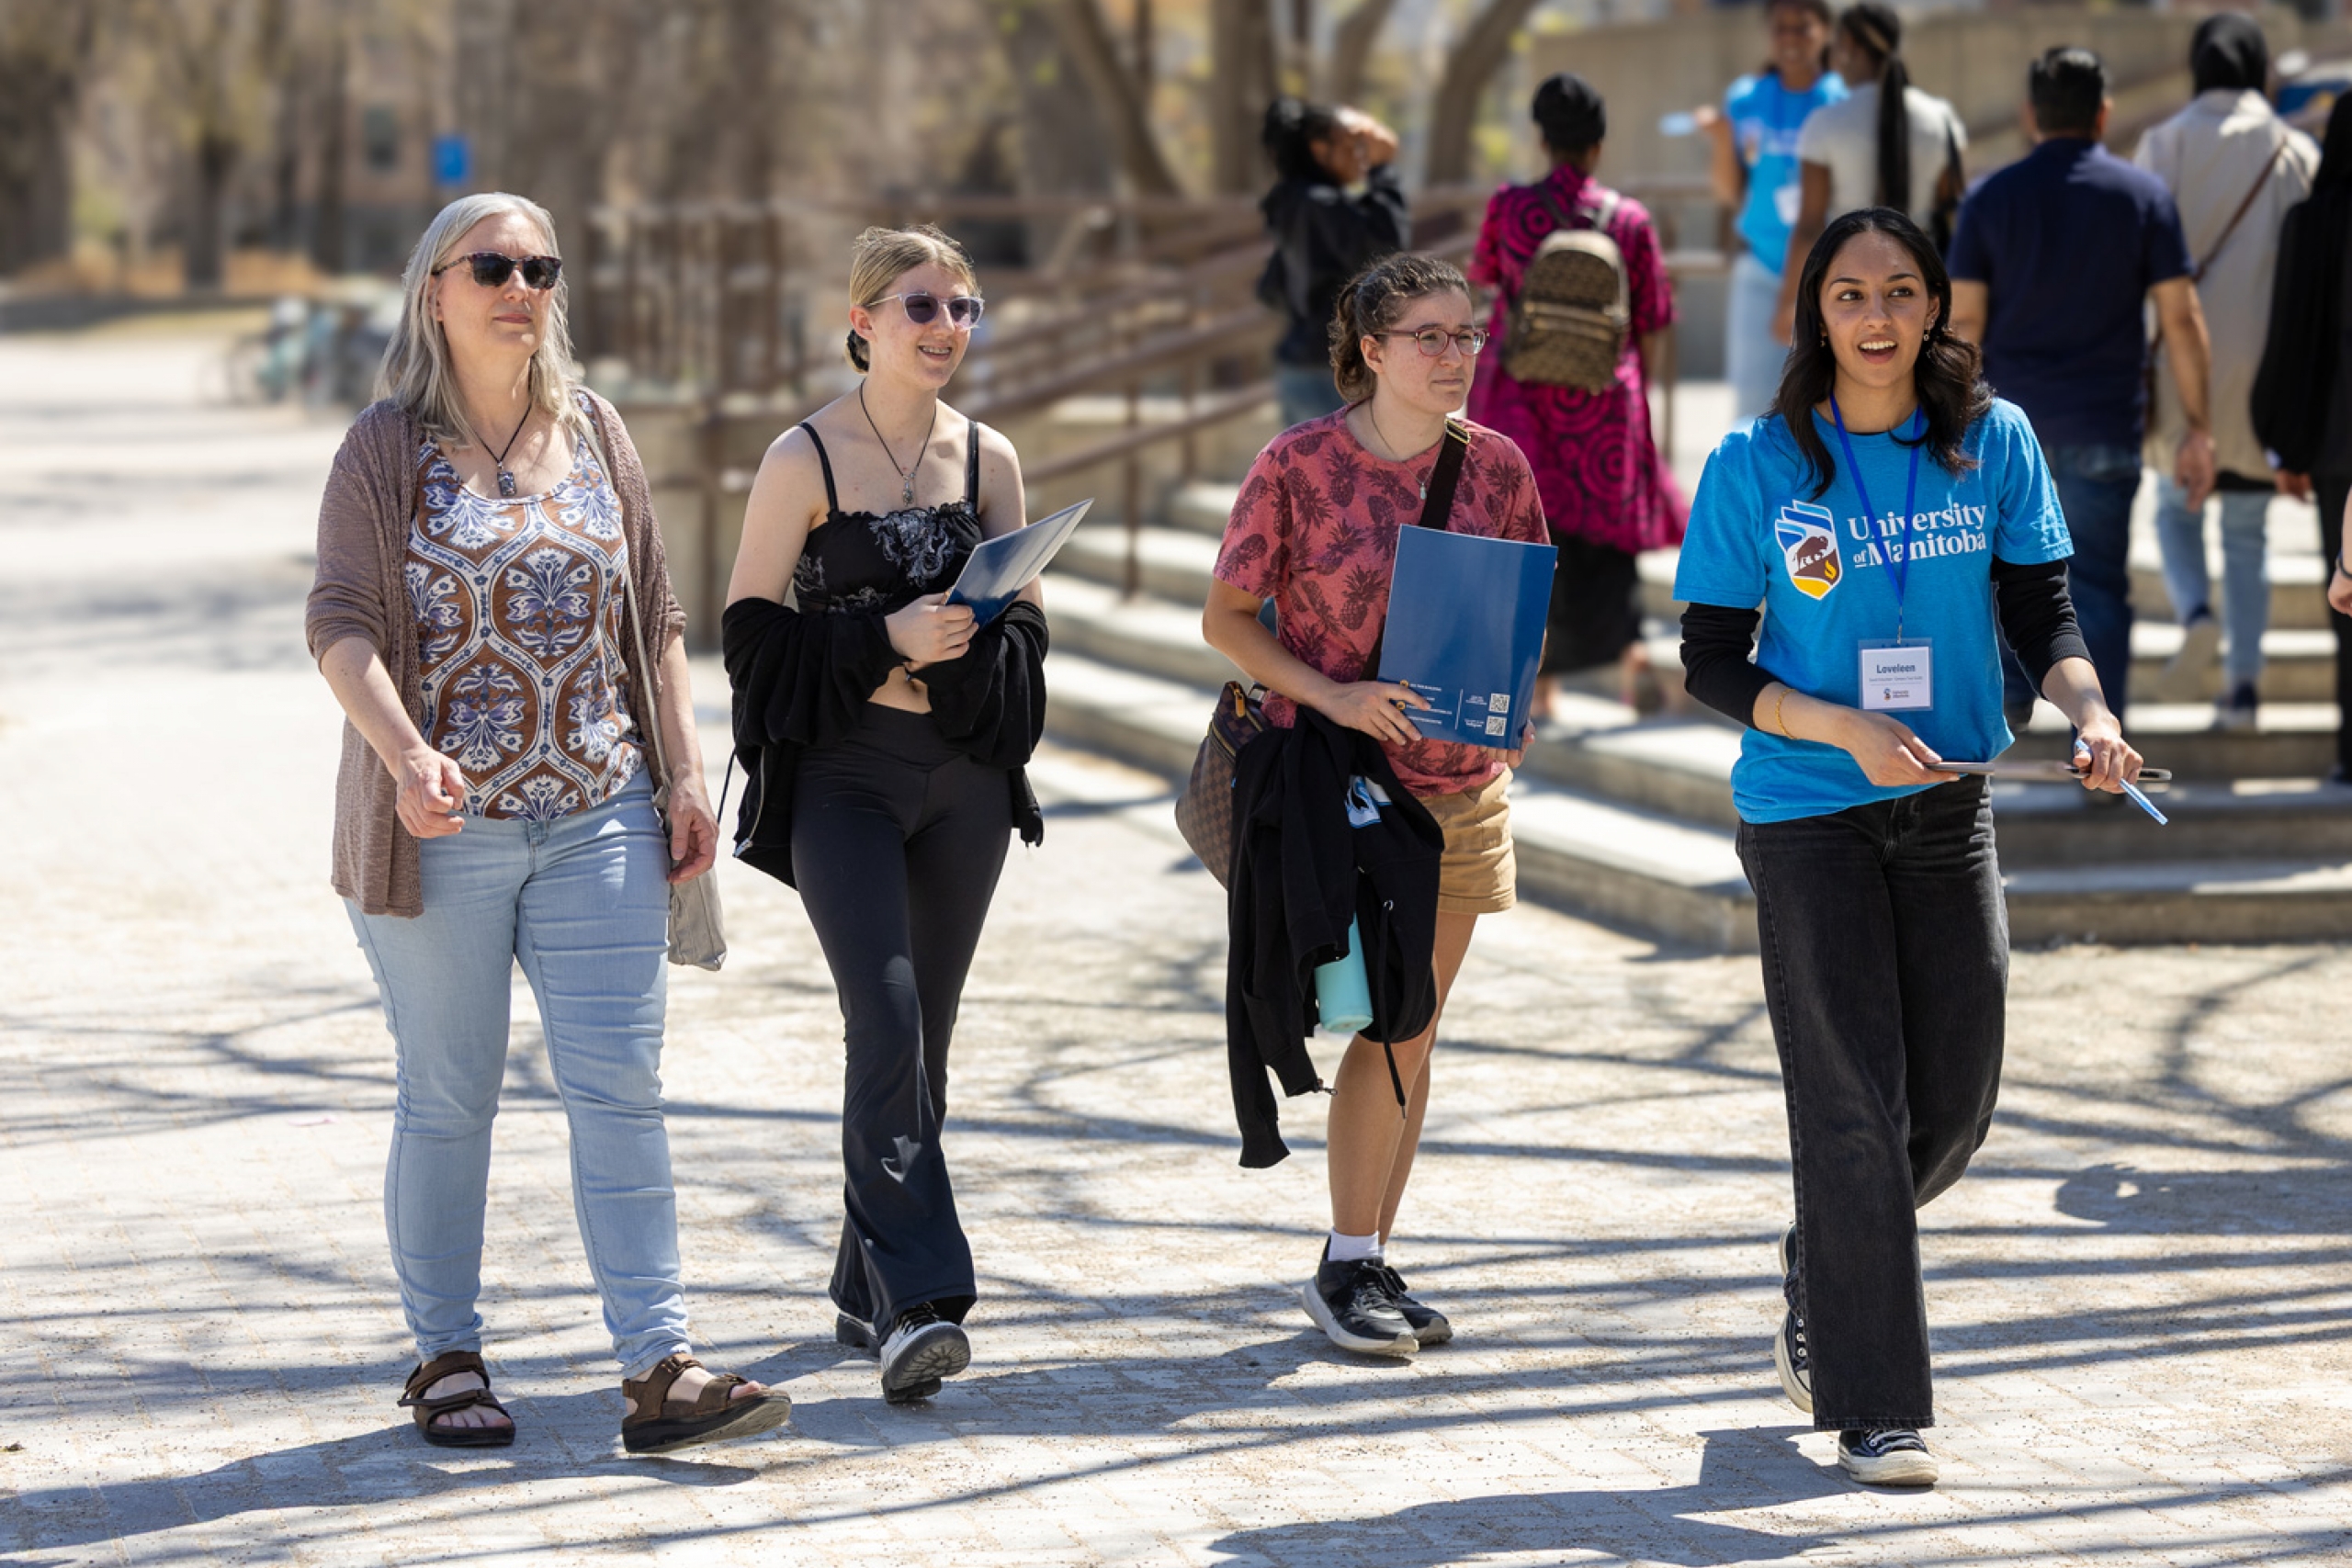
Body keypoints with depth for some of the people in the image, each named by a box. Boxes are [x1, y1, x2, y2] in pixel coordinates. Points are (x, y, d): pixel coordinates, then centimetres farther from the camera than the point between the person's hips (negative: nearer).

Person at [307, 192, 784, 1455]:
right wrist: (405, 753, -27)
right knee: (448, 1100, 5)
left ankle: (657, 1368, -6)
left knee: (620, 1082, -4)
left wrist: (685, 773, 8)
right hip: (443, 826, -3)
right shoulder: (387, 448, -1)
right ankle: (445, 1359, 17)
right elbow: (341, 623, -10)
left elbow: (653, 619, 16)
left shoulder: (596, 435, 12)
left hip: (597, 819, 3)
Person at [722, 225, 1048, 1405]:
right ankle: (918, 1297, -19)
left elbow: (1024, 624, 12)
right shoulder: (805, 458, -5)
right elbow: (754, 630, -6)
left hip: (964, 775, 5)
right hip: (843, 775, -5)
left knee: (921, 1035, 9)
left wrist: (969, 647, -10)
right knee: (886, 1020, -16)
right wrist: (885, 638, -18)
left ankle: (867, 1287, 21)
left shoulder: (987, 459, 8)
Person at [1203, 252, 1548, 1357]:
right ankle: (1344, 1267, 4)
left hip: (1463, 783, 5)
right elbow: (1225, 618, -4)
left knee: (1415, 1029, 9)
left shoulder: (1497, 466, 4)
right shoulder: (1298, 465, -9)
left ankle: (1372, 1262, 19)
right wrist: (1332, 695, -17)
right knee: (1392, 1021, -9)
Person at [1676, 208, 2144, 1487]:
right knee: (1853, 1103, -4)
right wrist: (1845, 730, -19)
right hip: (1807, 817, -3)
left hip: (1949, 807, 3)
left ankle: (1821, 1264, 39)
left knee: (1956, 1098, 9)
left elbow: (2041, 614, 3)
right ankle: (1872, 1408, 4)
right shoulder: (1758, 466, -6)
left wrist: (2092, 717, -18)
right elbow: (1710, 665, -5)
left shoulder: (1995, 443, 1)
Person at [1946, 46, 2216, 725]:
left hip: (2010, 419, 1)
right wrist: (2197, 429, 2)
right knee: (2097, 585, 1)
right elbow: (2181, 319, -3)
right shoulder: (2144, 195, -1)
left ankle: (2009, 693, 28)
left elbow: (1964, 321, -2)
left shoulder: (1991, 197, 0)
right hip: (2104, 429, -1)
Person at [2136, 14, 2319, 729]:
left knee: (2177, 510, 16)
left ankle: (2197, 615, -13)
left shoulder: (2166, 144, -3)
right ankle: (2243, 688, 4)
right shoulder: (2297, 154, 1)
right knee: (2247, 532, 11)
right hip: (2264, 365, 1)